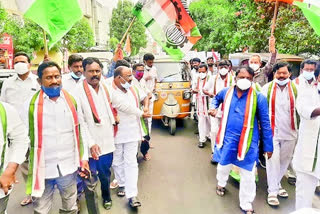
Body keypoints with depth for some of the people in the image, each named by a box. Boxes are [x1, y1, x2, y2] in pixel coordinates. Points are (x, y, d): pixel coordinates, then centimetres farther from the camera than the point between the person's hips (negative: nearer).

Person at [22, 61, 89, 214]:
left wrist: (84, 158, 4)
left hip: (68, 166, 2)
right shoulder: (31, 104, -5)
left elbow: (80, 131, 6)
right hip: (42, 168, -1)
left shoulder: (72, 101, 1)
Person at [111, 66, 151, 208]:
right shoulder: (111, 92, -16)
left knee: (131, 162, 0)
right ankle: (122, 184, 37)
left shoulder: (133, 88, 5)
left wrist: (146, 106, 1)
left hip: (132, 131, 3)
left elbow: (144, 96, 22)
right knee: (118, 162, 14)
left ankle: (132, 195, 2)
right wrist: (141, 114, -8)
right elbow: (125, 107, -20)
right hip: (117, 133, -3)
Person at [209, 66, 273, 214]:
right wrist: (214, 107, 3)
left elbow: (265, 123, -5)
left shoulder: (259, 97, -11)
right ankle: (221, 184, 56)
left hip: (247, 141, -2)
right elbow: (216, 98, 24)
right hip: (228, 138, 3)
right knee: (223, 165, 22)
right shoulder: (226, 92, -2)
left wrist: (268, 146, -3)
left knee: (247, 174, 9)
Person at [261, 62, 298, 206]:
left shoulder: (295, 88, 1)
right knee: (273, 160, -2)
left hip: (290, 131, 3)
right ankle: (272, 191, 10)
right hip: (272, 131, -2)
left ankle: (277, 183, 34)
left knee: (285, 160, 14)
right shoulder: (267, 88, -2)